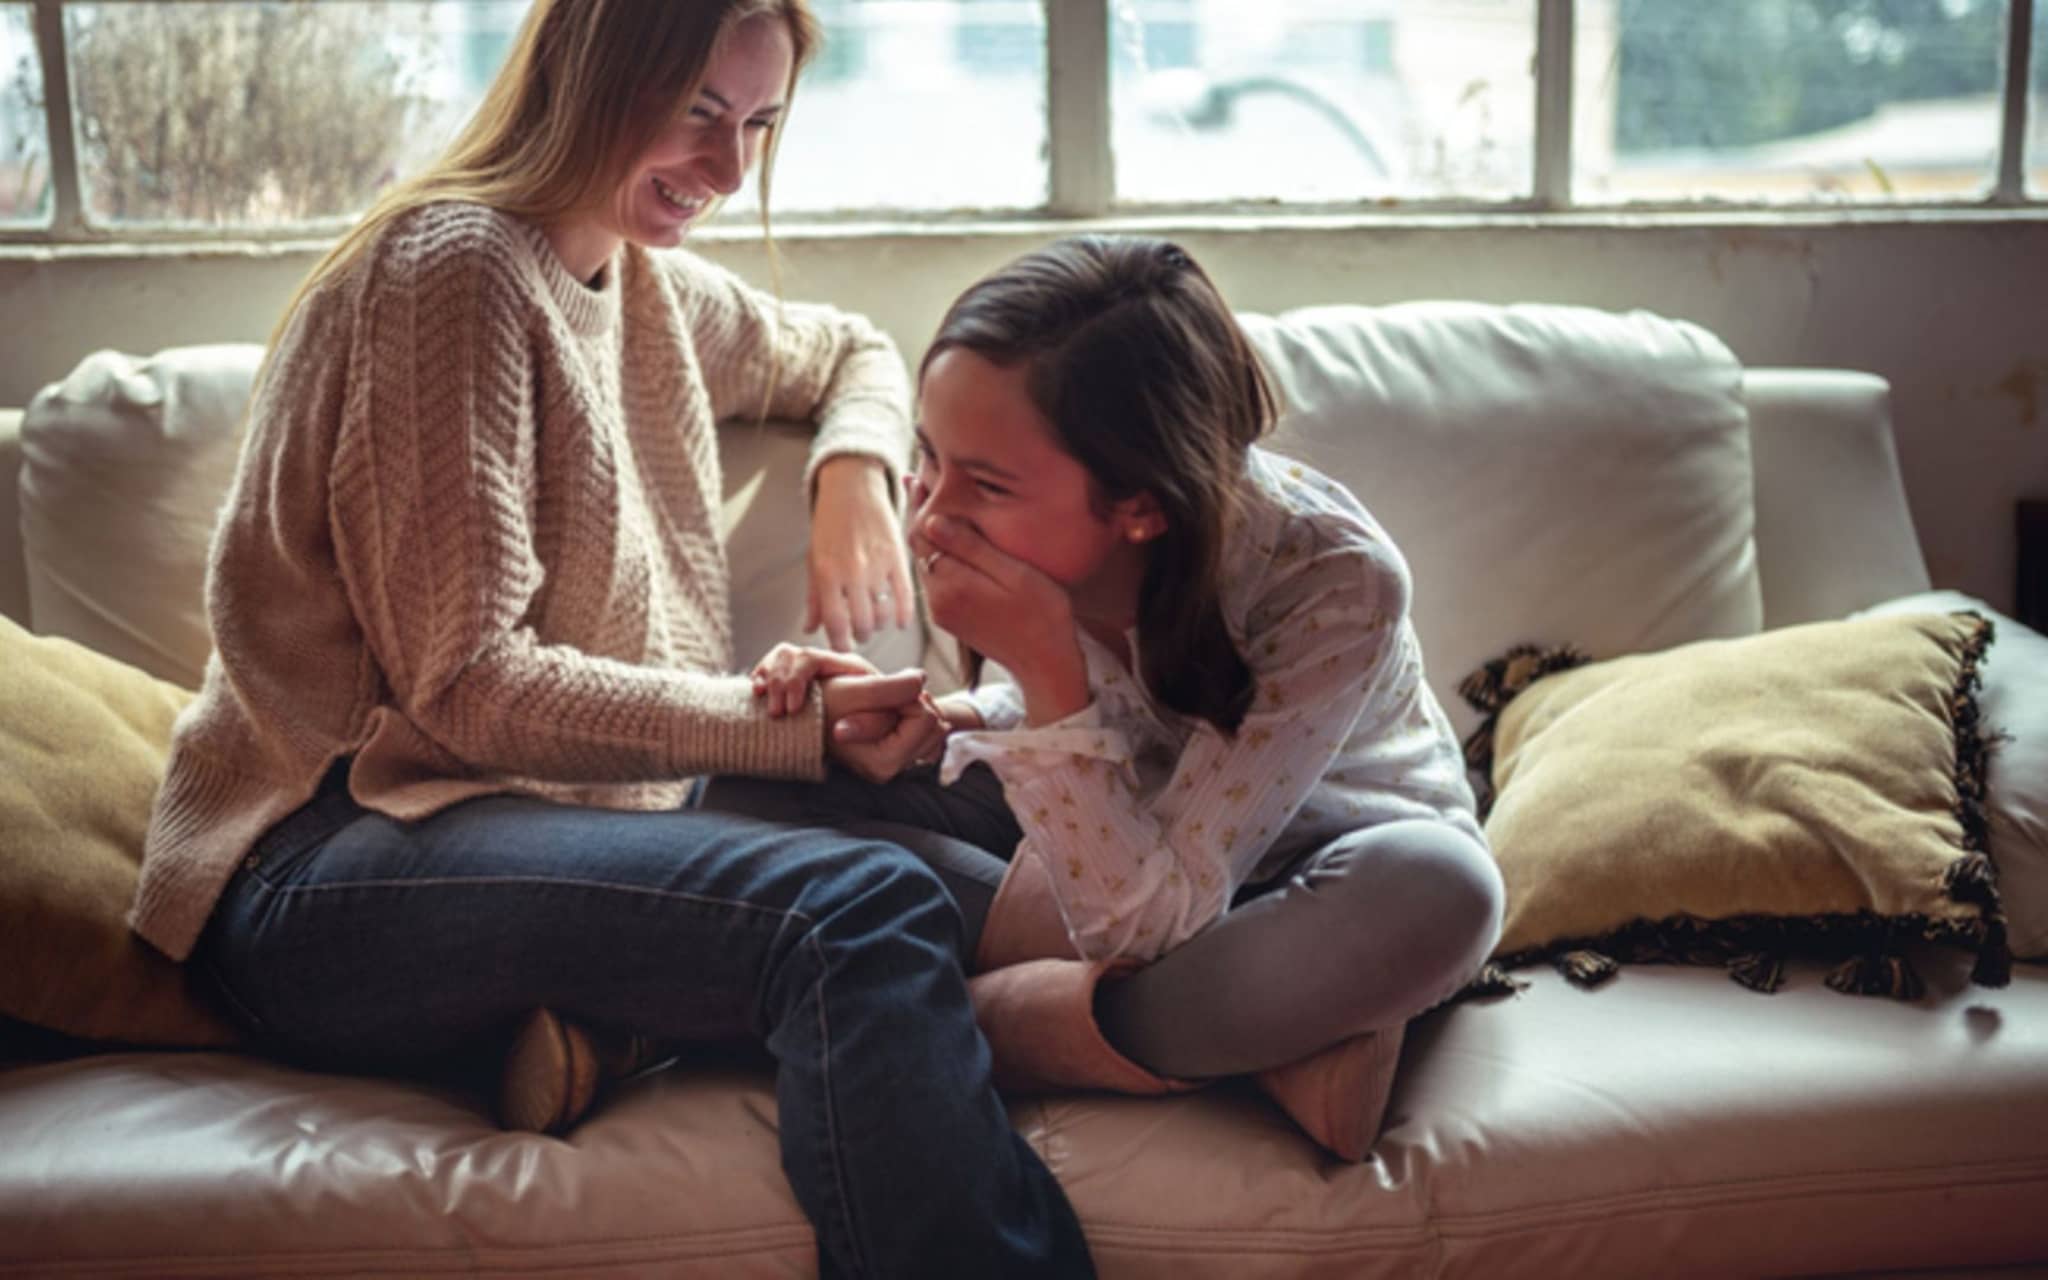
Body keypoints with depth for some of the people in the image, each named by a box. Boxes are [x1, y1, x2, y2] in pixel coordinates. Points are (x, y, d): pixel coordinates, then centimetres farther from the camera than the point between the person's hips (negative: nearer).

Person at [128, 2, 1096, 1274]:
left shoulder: (654, 292, 15)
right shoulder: (453, 266, -11)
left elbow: (849, 351, 34)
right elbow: (466, 686, -16)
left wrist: (856, 468, 8)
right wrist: (793, 724, -24)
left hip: (561, 821, 9)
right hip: (333, 869, -9)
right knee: (862, 907, -32)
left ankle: (602, 1016, -15)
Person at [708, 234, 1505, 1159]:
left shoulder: (1333, 584, -34)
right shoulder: (1032, 527, -22)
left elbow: (1145, 922, -34)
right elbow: (1075, 703, 1)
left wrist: (1046, 669, -43)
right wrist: (927, 730, -20)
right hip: (1120, 831, 5)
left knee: (1437, 892, -41)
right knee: (751, 796, -16)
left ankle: (1023, 1017, -21)